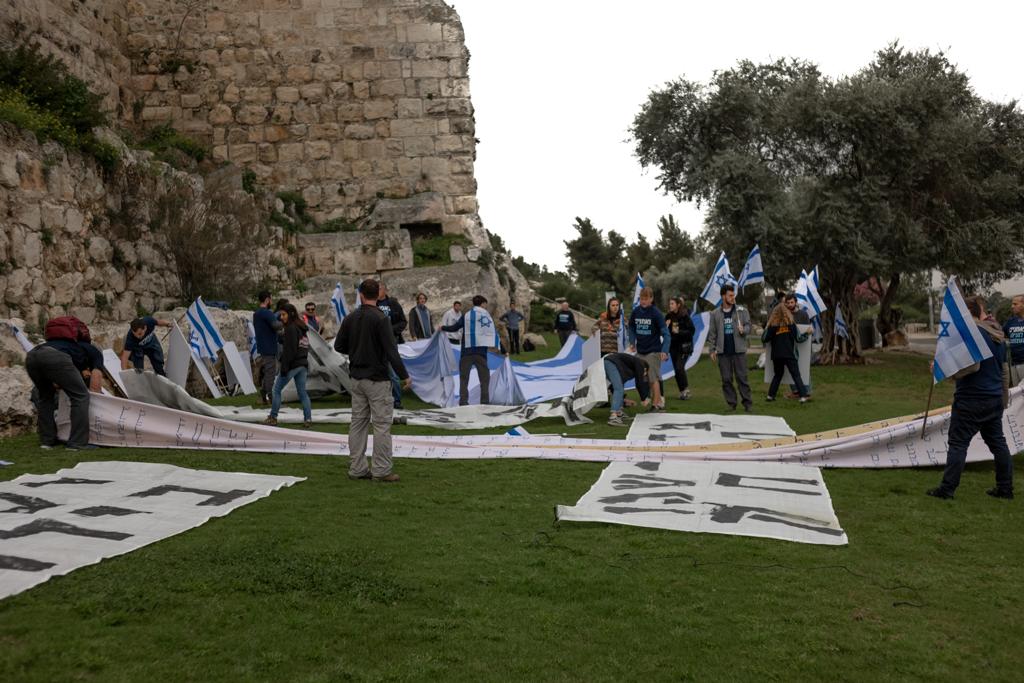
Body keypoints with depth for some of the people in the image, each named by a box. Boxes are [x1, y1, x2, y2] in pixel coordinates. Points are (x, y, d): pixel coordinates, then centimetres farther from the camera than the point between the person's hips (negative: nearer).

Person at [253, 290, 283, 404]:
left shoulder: (256, 314, 17)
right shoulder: (267, 313, -16)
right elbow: (276, 325, -30)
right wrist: (283, 322, -10)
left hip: (261, 348, 10)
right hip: (269, 348, -10)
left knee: (263, 372, 14)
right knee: (270, 372, -7)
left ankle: (263, 397, 19)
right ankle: (271, 397, -7)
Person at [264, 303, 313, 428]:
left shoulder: (290, 328, -13)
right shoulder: (302, 328, 13)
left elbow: (289, 350, -17)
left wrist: (284, 367, -16)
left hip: (292, 364, -8)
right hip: (303, 364, 8)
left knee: (277, 389, 6)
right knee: (302, 392, 9)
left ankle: (273, 417, 11)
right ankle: (308, 419, 2)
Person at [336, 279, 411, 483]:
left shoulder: (350, 318, 5)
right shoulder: (380, 319, -14)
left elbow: (339, 346, 10)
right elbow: (391, 351, -18)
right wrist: (404, 376, -12)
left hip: (356, 378, 7)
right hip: (377, 379, -6)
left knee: (358, 422, 11)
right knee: (382, 424, -1)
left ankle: (357, 468, 15)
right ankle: (381, 470, 0)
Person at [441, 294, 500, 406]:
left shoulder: (467, 315, 4)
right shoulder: (487, 315, 6)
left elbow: (454, 328, 8)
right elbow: (494, 333, 6)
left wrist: (443, 328, 27)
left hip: (467, 351, 0)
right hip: (481, 351, 0)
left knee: (464, 378, 6)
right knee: (484, 378, 7)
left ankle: (463, 402, 0)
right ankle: (485, 402, 1)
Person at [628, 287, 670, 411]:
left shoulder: (656, 313, -14)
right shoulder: (636, 311, 0)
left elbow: (666, 334, -18)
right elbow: (631, 327, 17)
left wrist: (664, 351, -30)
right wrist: (632, 342, 4)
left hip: (653, 351, -5)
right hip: (640, 351, 5)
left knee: (653, 378, -5)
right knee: (644, 379, 9)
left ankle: (656, 404, 2)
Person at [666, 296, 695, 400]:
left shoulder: (685, 316, -9)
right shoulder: (669, 316, 5)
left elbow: (692, 330, -12)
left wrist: (679, 332, -20)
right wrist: (665, 325, -10)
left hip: (684, 346, -5)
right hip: (673, 346, 5)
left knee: (679, 367, -14)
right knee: (676, 369, 7)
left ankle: (686, 389, 3)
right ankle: (682, 391, 18)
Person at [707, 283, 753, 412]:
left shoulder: (742, 311, 3)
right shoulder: (715, 314, 6)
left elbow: (748, 326, 3)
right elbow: (712, 333, 7)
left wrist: (743, 330, -20)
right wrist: (712, 350, 1)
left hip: (739, 350, -1)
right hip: (723, 352, 2)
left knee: (742, 377, -1)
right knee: (726, 379, 5)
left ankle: (747, 403, 5)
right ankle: (731, 404, 13)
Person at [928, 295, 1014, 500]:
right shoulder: (997, 336, 14)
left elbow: (972, 366, -25)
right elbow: (1004, 370, 21)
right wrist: (1004, 396, 27)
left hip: (971, 400, -9)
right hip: (994, 399, 9)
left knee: (958, 443, -4)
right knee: (997, 442, 15)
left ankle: (947, 489, -2)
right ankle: (1005, 489, 20)